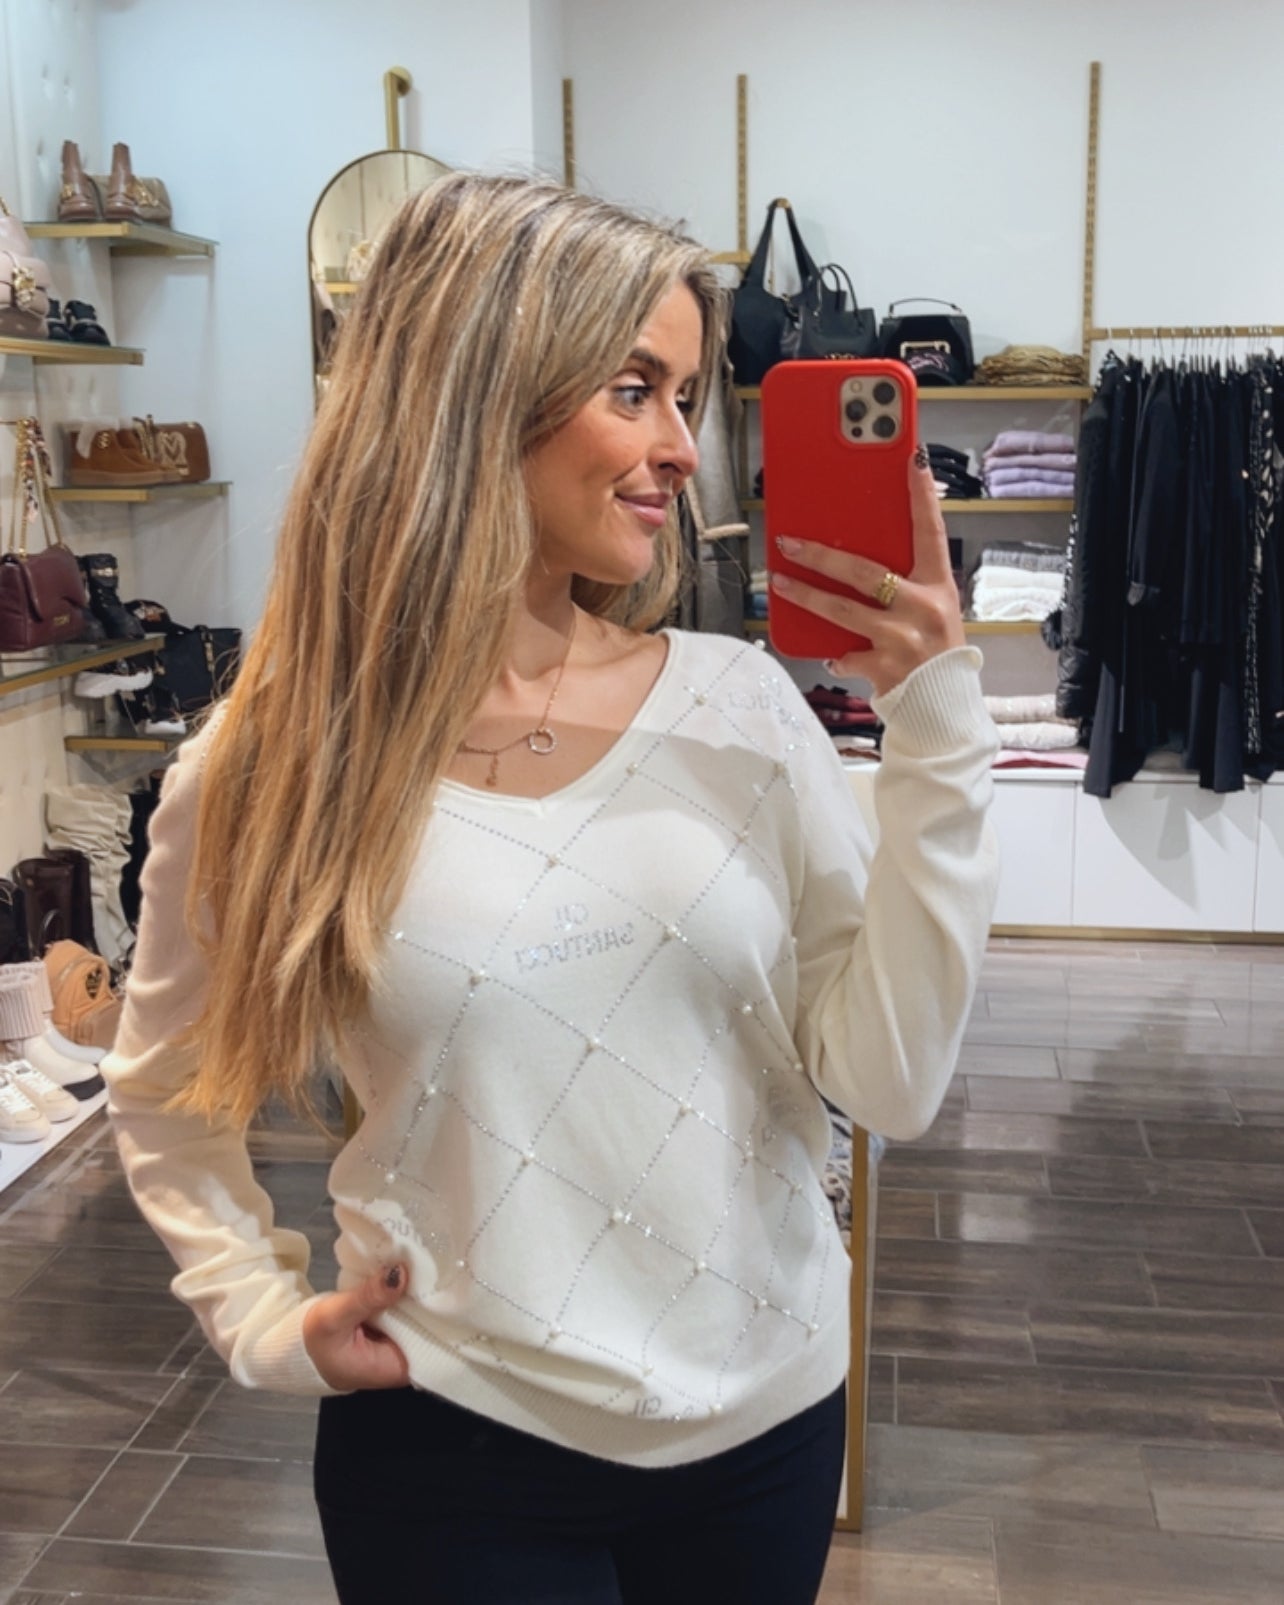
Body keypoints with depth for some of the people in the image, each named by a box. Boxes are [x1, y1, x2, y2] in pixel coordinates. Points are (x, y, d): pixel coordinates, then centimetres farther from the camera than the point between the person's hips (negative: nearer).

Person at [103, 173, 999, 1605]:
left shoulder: (743, 706, -7)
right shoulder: (276, 769, -10)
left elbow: (892, 1085, -11)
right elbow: (168, 1099, 6)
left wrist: (933, 732, -16)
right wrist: (268, 1319, -6)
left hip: (768, 1422, 3)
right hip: (459, 1441, -3)